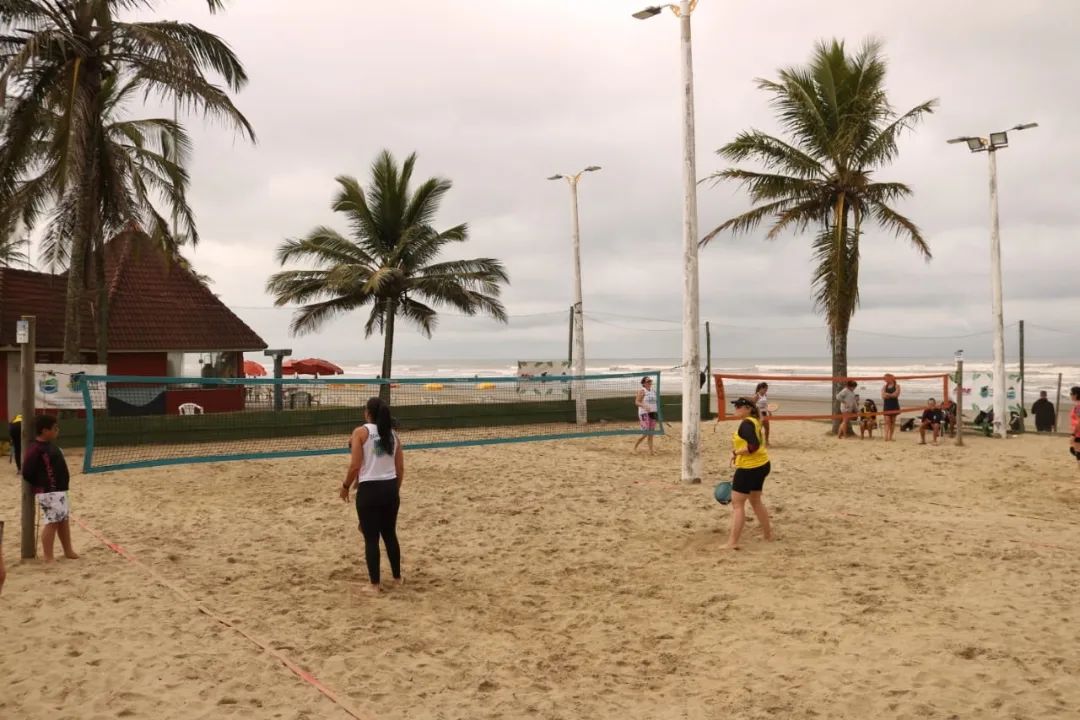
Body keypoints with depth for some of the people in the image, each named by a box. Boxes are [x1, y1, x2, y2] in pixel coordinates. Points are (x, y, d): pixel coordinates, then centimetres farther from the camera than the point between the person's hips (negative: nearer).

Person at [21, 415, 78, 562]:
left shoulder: (51, 445, 11)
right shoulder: (35, 449, -18)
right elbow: (27, 473, -18)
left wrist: (63, 485, 10)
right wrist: (41, 486, -7)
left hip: (60, 490, 10)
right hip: (48, 493, -10)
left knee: (64, 520, 16)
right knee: (52, 523, -7)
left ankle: (68, 552, 26)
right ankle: (48, 558, 0)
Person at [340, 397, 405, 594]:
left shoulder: (361, 432, -8)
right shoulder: (393, 434, 8)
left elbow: (355, 466, -12)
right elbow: (400, 469, 9)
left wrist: (346, 486, 3)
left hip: (369, 489, -5)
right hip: (390, 488, 5)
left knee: (371, 538, 4)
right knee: (390, 534, 19)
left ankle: (375, 583, 8)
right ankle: (397, 577, 28)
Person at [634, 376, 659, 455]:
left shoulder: (653, 391, 12)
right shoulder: (642, 391, -9)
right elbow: (637, 402, -15)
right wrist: (644, 406, -31)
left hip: (652, 413, 7)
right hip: (644, 414, -7)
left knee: (651, 433, 5)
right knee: (645, 433, -11)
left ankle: (650, 451, 6)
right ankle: (635, 447, 6)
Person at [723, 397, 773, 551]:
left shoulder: (746, 424, -19)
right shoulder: (753, 422, 12)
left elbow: (753, 446, -31)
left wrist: (736, 453, -19)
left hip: (750, 468, -10)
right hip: (761, 465, 10)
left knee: (737, 503, -5)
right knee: (755, 501, 24)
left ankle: (732, 542, -5)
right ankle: (768, 534, 36)